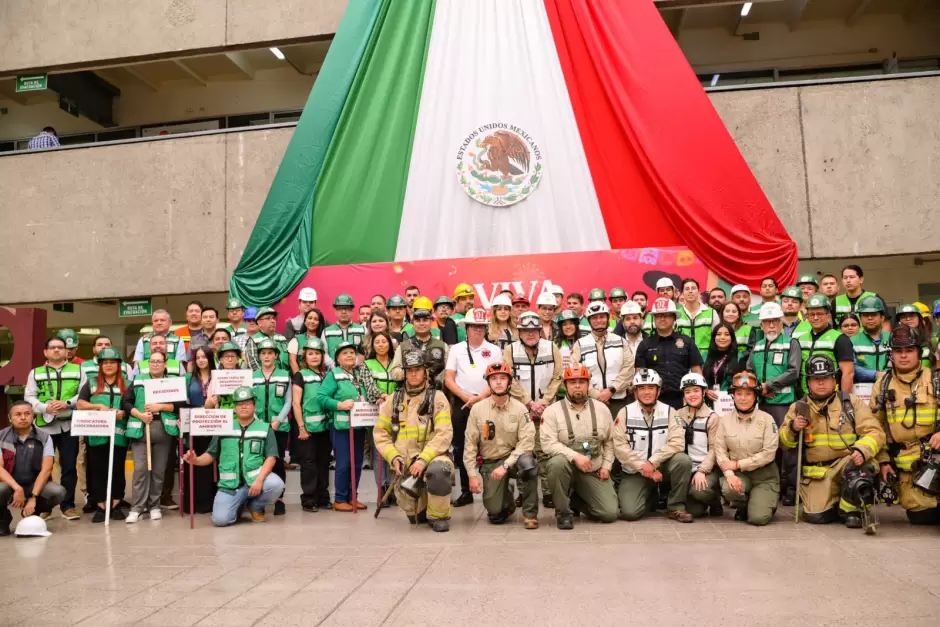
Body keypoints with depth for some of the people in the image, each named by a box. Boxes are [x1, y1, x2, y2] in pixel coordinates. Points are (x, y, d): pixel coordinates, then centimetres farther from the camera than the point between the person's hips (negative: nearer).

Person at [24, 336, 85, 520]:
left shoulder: (77, 370, 9)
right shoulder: (35, 373, 12)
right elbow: (29, 398, 2)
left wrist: (67, 403, -16)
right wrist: (44, 408, -16)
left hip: (69, 425, -1)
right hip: (44, 426, 1)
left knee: (69, 466, 1)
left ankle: (68, 506, 9)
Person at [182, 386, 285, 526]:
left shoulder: (265, 428, 4)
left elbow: (271, 457, -5)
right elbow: (211, 455, 12)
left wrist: (259, 479, -21)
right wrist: (196, 460, -11)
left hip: (255, 478, -1)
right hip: (230, 483, 1)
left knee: (275, 484, -32)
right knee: (220, 520, -19)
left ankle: (255, 506, 3)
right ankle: (240, 505, 19)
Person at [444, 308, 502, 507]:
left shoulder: (494, 350, 5)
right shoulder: (456, 349, 6)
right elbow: (448, 380, 3)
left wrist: (480, 397, -11)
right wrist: (466, 397, -9)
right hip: (461, 403, 1)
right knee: (462, 448, 4)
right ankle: (466, 491, 14)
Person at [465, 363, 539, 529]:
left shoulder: (520, 409, -7)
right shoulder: (477, 409, -4)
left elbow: (527, 442, -14)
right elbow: (470, 444, -1)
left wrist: (506, 465, -22)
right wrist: (473, 475, -6)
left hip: (513, 459, -1)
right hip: (489, 463, 1)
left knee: (527, 462, -37)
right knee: (495, 514, -12)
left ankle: (530, 513, -15)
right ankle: (507, 502, 27)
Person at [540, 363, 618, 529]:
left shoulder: (602, 409, 4)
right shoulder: (552, 411, -8)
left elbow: (609, 441, 12)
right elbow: (548, 443, -17)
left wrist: (606, 466, 2)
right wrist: (575, 456, -27)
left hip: (594, 472, 3)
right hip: (567, 466, -3)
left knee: (610, 513, -11)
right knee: (558, 462, -39)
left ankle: (575, 501, 20)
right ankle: (563, 511, -15)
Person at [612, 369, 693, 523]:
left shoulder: (669, 411, -2)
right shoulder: (625, 413, -3)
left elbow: (677, 442, -14)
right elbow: (620, 446, -10)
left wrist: (652, 463, -22)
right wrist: (642, 466, -18)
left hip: (661, 467, 1)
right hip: (634, 471, -1)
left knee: (683, 460, -29)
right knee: (630, 512, -21)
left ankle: (676, 507, -9)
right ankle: (651, 496, 16)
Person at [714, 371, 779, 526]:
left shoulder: (766, 419, -8)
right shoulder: (725, 420, -1)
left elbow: (769, 453, -14)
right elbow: (720, 450, -5)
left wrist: (738, 464, -16)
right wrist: (729, 474, -22)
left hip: (764, 475, -2)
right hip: (738, 473, 2)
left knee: (758, 518, -17)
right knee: (728, 489, -32)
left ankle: (765, 503, 22)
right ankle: (742, 507, 6)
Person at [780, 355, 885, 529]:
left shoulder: (852, 403, 4)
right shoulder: (798, 408, 9)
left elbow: (875, 432, -6)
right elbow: (784, 442, 10)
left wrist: (862, 450, -26)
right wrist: (792, 429, -13)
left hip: (847, 462, -1)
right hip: (817, 472, 1)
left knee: (859, 467, -36)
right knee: (816, 515, -16)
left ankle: (853, 509, -7)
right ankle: (835, 502, 21)